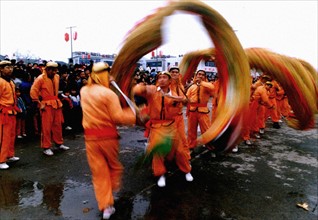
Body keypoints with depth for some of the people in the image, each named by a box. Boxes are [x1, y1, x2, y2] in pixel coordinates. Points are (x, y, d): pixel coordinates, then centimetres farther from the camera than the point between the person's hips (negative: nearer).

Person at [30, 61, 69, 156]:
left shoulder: (57, 77, 9)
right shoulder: (40, 78, -10)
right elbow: (33, 91, -11)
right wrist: (40, 104, -13)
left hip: (56, 104, 6)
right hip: (46, 105, -6)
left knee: (58, 125, 12)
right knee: (46, 127, -1)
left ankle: (59, 143, 27)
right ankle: (46, 147, 9)